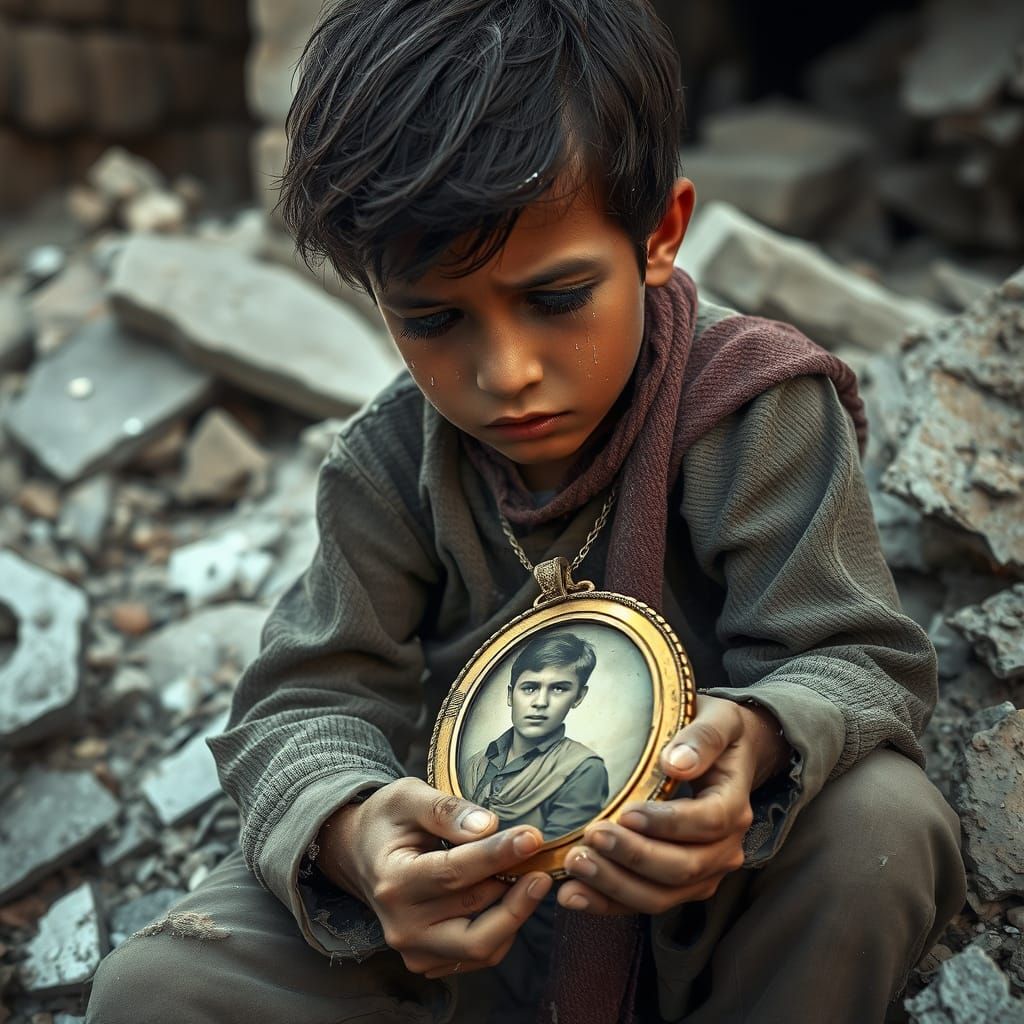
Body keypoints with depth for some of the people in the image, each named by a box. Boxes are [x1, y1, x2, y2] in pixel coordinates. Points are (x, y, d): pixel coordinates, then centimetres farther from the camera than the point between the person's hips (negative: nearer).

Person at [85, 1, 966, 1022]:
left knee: (881, 820, -34)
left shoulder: (758, 410, -18)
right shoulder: (384, 470, -11)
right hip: (473, 882, 2)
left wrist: (754, 739, -43)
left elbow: (855, 660, -17)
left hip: (701, 867, 0)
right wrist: (351, 831, -35)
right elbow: (311, 699, -10)